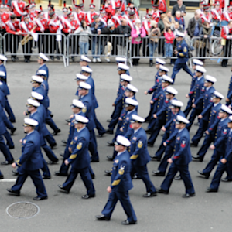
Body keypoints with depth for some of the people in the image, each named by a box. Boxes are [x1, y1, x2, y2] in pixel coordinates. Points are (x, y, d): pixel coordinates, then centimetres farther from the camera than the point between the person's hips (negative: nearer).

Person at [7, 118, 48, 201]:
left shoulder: (31, 141, -36)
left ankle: (42, 195, 25)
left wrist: (17, 163, -23)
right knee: (22, 174, 24)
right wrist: (24, 141, 15)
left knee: (36, 179, 8)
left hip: (32, 163, -10)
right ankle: (16, 190, 42)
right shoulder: (35, 133, -6)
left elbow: (26, 154, -32)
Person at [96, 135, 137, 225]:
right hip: (117, 184, 10)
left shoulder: (123, 160, -33)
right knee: (112, 198, 22)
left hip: (121, 185, -10)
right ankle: (106, 215, 38)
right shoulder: (122, 154, -2)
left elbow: (120, 175, -31)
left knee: (125, 202, 7)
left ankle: (132, 219, 24)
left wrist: (111, 186, -24)